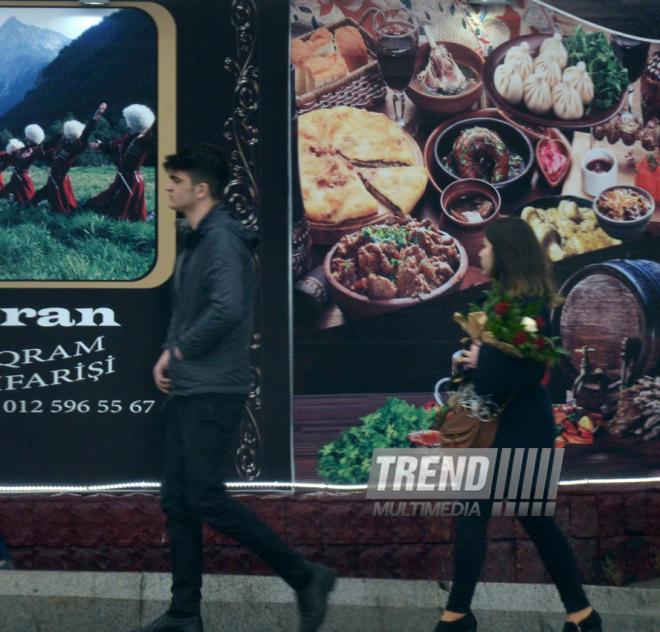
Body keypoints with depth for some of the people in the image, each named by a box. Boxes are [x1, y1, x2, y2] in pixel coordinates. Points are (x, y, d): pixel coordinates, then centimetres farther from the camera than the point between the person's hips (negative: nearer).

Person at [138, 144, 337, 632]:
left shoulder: (222, 240, -15)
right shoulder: (197, 241, 17)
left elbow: (227, 309, -28)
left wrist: (181, 350, -15)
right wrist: (169, 353, 6)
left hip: (214, 391, -10)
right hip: (189, 390, 10)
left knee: (207, 498, -12)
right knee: (178, 500, 10)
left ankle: (304, 576, -5)